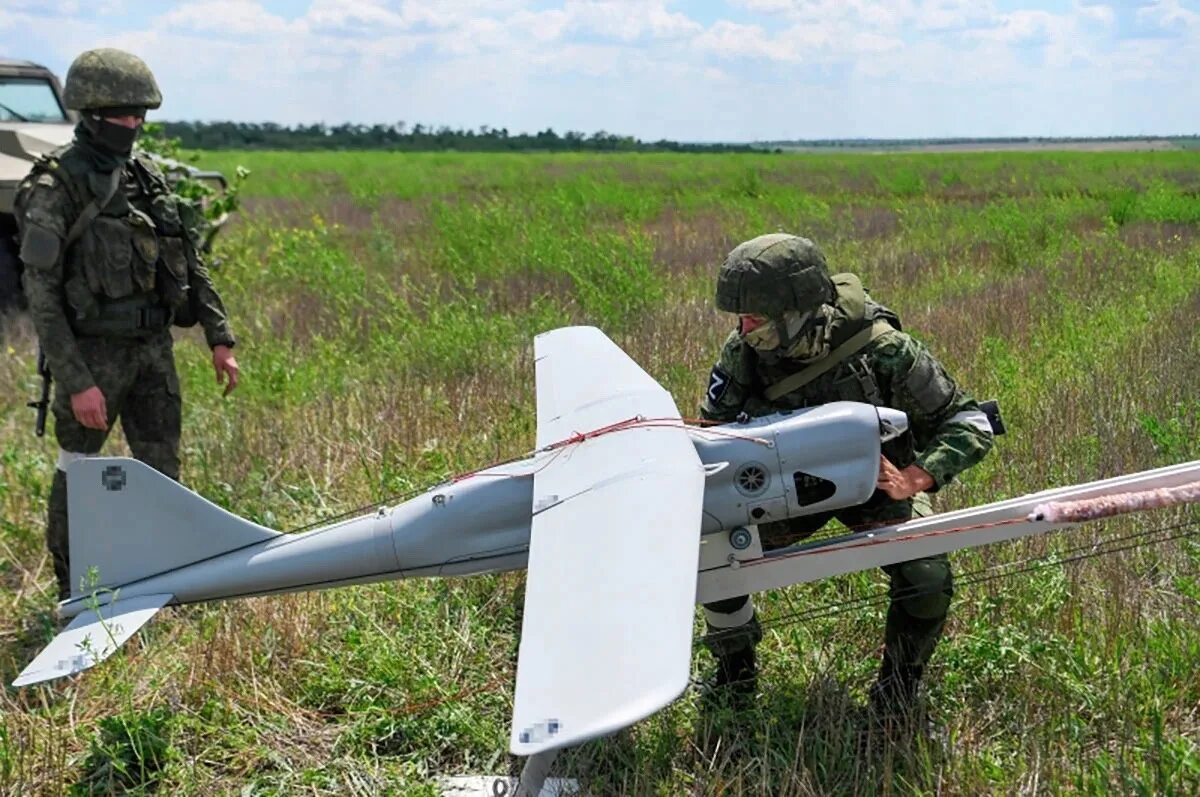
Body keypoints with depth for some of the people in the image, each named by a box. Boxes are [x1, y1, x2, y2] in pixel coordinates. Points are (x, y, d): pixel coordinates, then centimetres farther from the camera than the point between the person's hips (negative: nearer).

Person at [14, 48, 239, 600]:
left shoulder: (146, 176, 7)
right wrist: (75, 382, -20)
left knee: (161, 471, 13)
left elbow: (188, 263, 13)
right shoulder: (55, 187, -12)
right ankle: (73, 597, 22)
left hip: (153, 347, 6)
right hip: (93, 353, -6)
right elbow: (41, 293, -15)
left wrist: (219, 338, 8)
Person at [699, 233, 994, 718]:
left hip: (877, 481, -2)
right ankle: (735, 675, 13)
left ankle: (897, 686, 7)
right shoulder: (743, 351, -24)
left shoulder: (880, 347, -34)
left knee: (927, 580, -25)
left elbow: (968, 423, -26)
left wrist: (915, 478, -41)